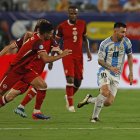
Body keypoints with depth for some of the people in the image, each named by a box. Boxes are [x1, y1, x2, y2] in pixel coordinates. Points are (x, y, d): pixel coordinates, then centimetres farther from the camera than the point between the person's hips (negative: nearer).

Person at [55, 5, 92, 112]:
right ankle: (70, 104, -7)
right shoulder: (62, 26, -6)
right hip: (67, 56, -4)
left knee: (78, 81, 4)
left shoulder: (82, 24, 3)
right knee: (70, 79, -17)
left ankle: (69, 97, 32)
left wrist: (88, 51, 4)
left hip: (79, 56, 4)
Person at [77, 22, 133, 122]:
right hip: (105, 72, -3)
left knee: (109, 102, -5)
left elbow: (130, 56, 15)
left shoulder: (126, 42, -1)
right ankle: (95, 116, -14)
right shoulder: (105, 44, -7)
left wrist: (131, 73, 10)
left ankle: (89, 99, 22)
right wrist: (110, 67, -21)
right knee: (105, 92, -31)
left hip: (116, 75, 3)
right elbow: (100, 61, -2)